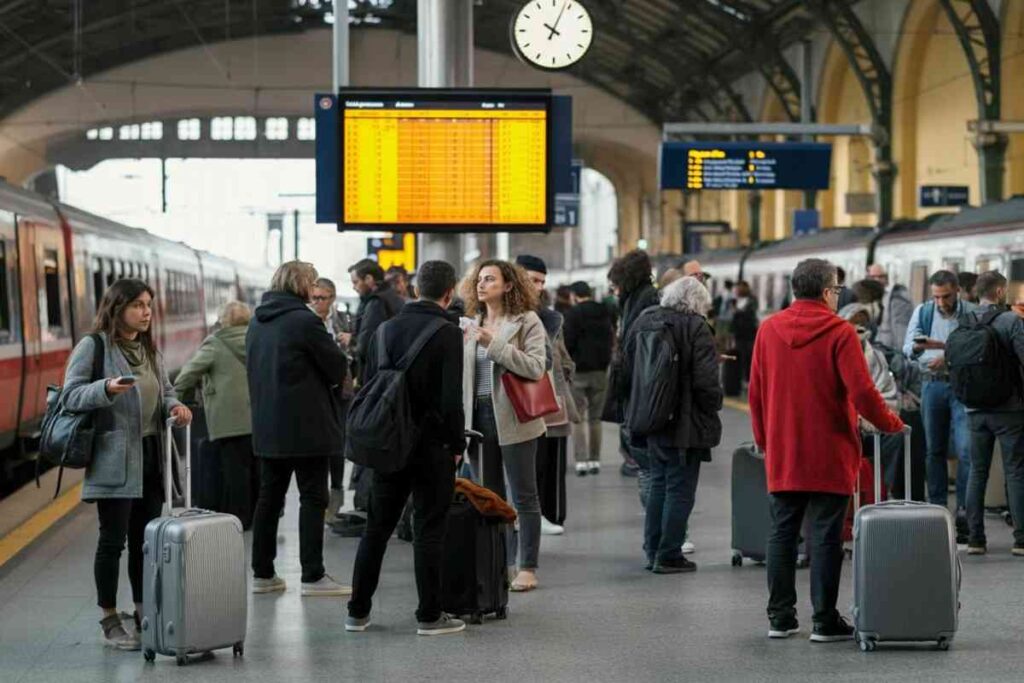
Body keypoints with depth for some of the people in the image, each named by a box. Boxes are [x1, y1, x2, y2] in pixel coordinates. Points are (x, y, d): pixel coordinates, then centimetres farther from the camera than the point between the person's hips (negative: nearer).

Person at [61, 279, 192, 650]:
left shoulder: (149, 348, 15)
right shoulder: (93, 346, -7)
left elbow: (165, 389, 24)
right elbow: (70, 395, -11)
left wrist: (174, 405, 1)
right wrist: (106, 388, -29)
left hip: (150, 456, 7)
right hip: (114, 458, -7)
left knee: (146, 539, 11)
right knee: (113, 539, -3)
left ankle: (144, 613, 20)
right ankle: (110, 621, 6)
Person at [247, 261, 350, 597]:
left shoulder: (257, 322, 10)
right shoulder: (304, 320, -14)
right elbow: (338, 367, -10)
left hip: (267, 426, 7)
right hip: (305, 426, -7)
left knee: (269, 496, 12)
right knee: (313, 498, -2)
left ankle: (262, 573, 14)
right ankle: (313, 575, -4)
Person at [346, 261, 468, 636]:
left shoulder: (386, 329, 8)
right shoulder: (448, 334, -10)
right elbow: (452, 397, -15)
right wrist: (457, 444, -5)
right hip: (431, 445, -5)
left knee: (377, 527, 12)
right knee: (429, 530, 1)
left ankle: (358, 611, 15)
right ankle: (430, 615, 4)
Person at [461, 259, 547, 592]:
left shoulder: (527, 321, -4)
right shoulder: (470, 324, 12)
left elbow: (535, 367, -17)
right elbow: (458, 371, 17)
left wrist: (495, 345, -21)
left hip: (512, 418, -5)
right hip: (477, 415, 6)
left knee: (524, 496, 1)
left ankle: (527, 568, 5)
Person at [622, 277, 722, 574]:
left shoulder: (643, 323, 7)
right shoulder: (696, 328, -14)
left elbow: (628, 371, 14)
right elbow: (706, 381, -18)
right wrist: (713, 408, -1)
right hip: (685, 423, -6)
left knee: (659, 483, 17)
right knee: (680, 488, 1)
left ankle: (653, 550, 20)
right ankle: (668, 556, 2)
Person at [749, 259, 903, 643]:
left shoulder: (768, 330, 4)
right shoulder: (839, 333, -10)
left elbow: (756, 393, 8)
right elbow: (861, 392, -14)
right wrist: (889, 423, 2)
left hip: (782, 456, 4)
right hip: (829, 455, -4)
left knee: (782, 533, 11)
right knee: (825, 536, 0)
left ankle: (780, 617, 14)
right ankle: (825, 621, 2)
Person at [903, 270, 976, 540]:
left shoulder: (972, 314, -3)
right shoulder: (922, 312, 6)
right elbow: (907, 348, 1)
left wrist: (949, 357, -18)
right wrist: (919, 346, -21)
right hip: (932, 384, 3)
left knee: (966, 450, -10)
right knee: (935, 450, 8)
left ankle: (964, 511, -7)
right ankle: (937, 509, 16)